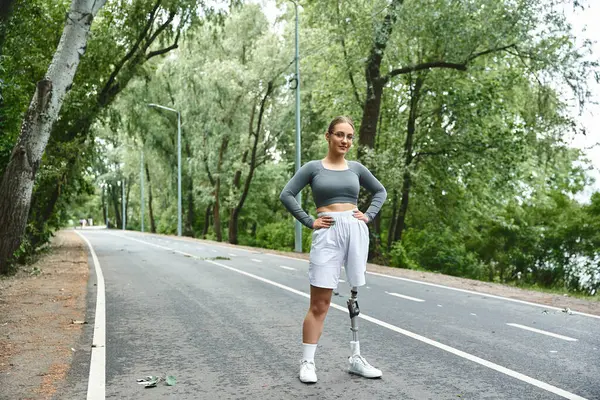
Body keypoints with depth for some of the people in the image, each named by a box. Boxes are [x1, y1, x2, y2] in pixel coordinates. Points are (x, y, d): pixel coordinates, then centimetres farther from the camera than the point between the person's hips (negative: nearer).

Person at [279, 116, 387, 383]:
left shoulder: (356, 168, 11)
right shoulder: (313, 167, 3)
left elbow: (380, 191, 22)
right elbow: (286, 195, -2)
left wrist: (369, 215, 8)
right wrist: (309, 222, -7)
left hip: (356, 231, 3)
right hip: (328, 234, -3)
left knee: (355, 297, 7)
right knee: (319, 303, -4)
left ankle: (356, 358, 17)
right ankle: (307, 362, 4)